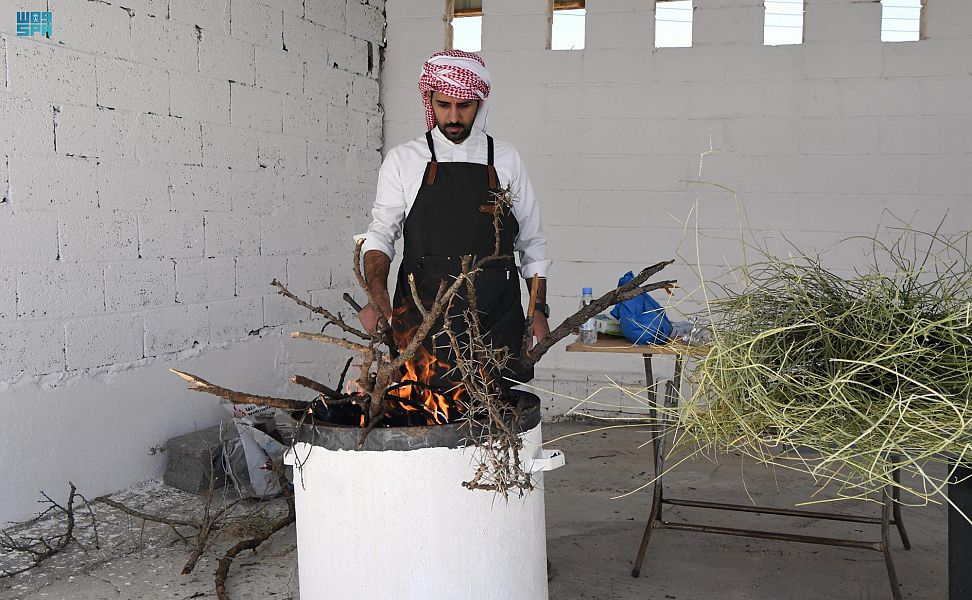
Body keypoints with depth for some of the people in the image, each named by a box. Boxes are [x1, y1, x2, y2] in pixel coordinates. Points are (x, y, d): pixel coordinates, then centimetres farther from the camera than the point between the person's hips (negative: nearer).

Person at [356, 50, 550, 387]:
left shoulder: (506, 160, 10)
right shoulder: (402, 161, 7)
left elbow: (532, 243, 14)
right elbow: (381, 233, 2)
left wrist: (539, 310, 6)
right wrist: (378, 298, -15)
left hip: (496, 327, 1)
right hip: (421, 321, -1)